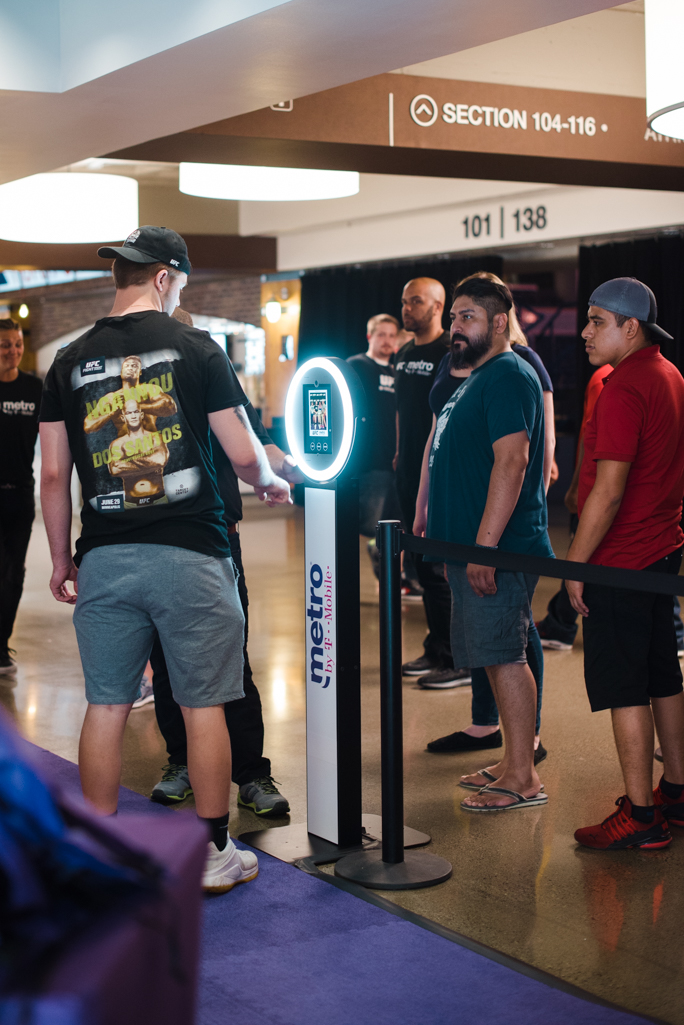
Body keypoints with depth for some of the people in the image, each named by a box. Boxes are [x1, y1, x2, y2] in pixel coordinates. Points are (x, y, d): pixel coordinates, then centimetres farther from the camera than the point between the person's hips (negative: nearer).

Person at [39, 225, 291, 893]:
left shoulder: (70, 361, 5)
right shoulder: (195, 348, -3)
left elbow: (53, 475, 5)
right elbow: (244, 454, -3)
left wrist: (62, 559, 15)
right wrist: (270, 485, 19)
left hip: (104, 557, 3)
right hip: (189, 555, -3)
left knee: (105, 707, 11)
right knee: (203, 706, 7)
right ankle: (215, 854, 17)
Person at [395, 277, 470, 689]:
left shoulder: (450, 353, -11)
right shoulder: (404, 355, 16)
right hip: (410, 472, 9)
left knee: (442, 566, -8)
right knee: (422, 565, 13)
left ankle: (460, 661, -2)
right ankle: (437, 650, 22)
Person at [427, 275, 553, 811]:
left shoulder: (508, 376, -13)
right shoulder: (478, 379, 19)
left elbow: (511, 461, -23)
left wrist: (484, 546, -26)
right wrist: (453, 542, 23)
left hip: (498, 549, -10)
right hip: (473, 547, 10)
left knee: (503, 655, -7)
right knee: (496, 656, 14)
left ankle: (523, 779, -1)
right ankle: (514, 762, 22)